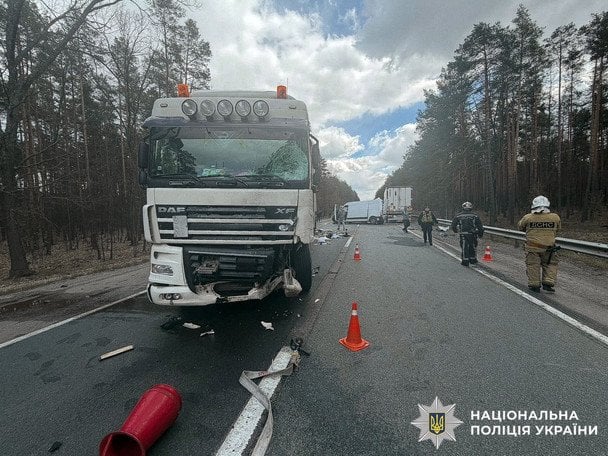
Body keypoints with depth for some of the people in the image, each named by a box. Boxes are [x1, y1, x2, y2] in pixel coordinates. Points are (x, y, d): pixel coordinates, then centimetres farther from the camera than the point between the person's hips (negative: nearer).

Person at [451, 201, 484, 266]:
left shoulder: (459, 216, 2)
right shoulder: (475, 216, 2)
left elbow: (453, 225, 5)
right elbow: (480, 226, 2)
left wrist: (455, 230, 22)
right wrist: (480, 233, 12)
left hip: (463, 234, -1)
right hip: (472, 234, 1)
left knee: (464, 247, 4)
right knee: (473, 247, 16)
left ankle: (465, 261, 4)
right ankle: (473, 260, 26)